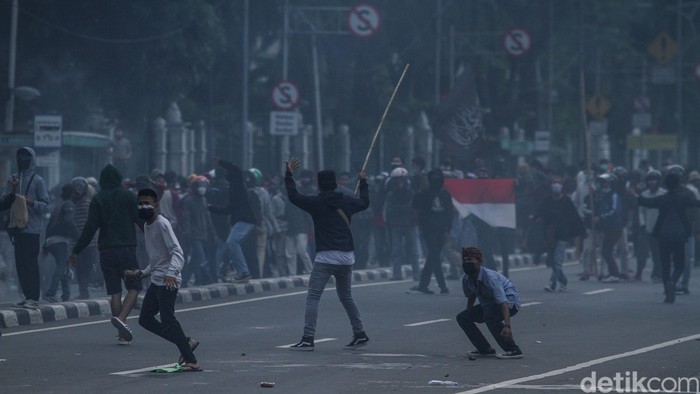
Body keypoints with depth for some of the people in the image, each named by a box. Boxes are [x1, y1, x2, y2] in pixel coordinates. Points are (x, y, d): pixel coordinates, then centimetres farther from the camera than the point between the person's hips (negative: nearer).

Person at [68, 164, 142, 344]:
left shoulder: (97, 199, 3)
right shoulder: (128, 196, 1)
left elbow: (90, 228, -2)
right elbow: (142, 221, 2)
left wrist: (76, 251, 4)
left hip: (106, 251, 2)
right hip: (127, 248, -2)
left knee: (114, 291, 6)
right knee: (133, 287, 5)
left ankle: (122, 334, 2)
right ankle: (121, 318, -21)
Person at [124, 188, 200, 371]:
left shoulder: (162, 224, -12)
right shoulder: (147, 226, 16)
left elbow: (177, 252, -23)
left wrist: (171, 273, -39)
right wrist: (142, 273, 19)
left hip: (167, 281, -10)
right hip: (156, 281, 10)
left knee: (167, 320, -17)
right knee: (145, 319, 10)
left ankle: (191, 361, -17)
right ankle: (186, 342, 14)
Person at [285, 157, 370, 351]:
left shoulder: (316, 203, -5)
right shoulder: (347, 202, 8)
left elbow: (294, 196, -1)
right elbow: (365, 202, 27)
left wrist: (289, 175, 10)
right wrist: (363, 182, 42)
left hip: (326, 257, -5)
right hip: (346, 257, 5)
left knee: (312, 297, -5)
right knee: (346, 297, 20)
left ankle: (308, 339, -15)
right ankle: (360, 335, 22)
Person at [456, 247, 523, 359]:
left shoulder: (490, 277, -31)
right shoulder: (467, 280, -8)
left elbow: (503, 302, -39)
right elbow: (471, 296, 16)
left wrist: (507, 325, -48)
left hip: (510, 302, -8)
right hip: (489, 305, 8)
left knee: (489, 316, -36)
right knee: (462, 317, -3)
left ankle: (513, 350, -28)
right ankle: (485, 350, 5)